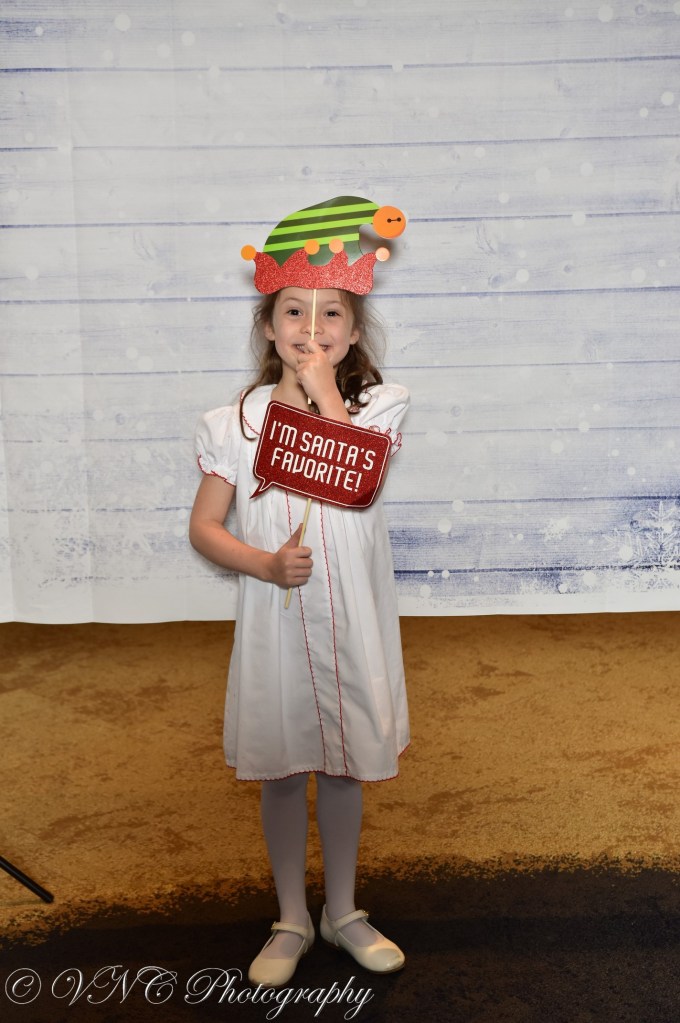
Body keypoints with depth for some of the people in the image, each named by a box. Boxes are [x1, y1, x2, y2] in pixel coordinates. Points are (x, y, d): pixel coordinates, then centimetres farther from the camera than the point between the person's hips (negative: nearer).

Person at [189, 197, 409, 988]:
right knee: (281, 769, 11)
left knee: (343, 766, 14)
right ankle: (291, 921, 32)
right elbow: (204, 526, -2)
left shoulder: (375, 406, -1)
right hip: (274, 618, 0)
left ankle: (343, 911, 36)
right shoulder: (237, 421, -2)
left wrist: (323, 387, -16)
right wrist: (263, 563, -18)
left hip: (351, 620, 0)